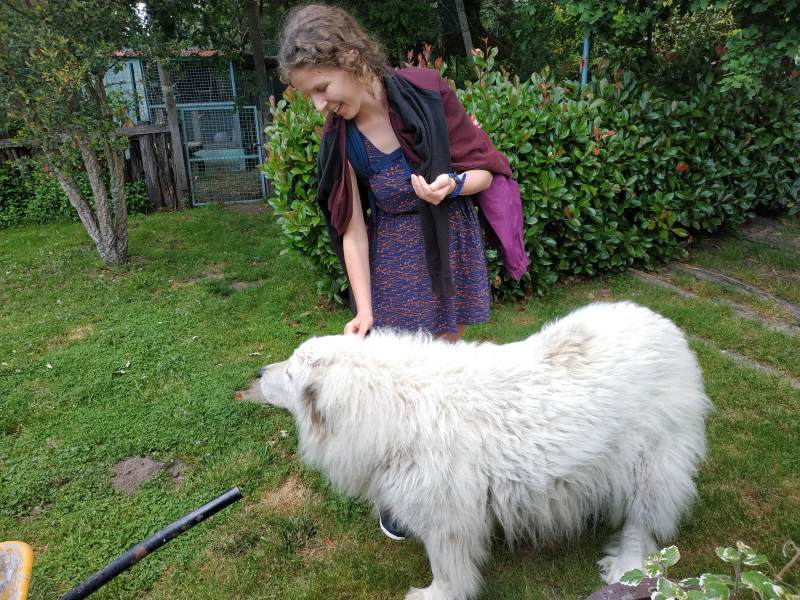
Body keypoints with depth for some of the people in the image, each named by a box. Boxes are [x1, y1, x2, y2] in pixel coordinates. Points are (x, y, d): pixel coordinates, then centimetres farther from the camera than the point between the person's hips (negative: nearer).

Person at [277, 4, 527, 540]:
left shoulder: (428, 92, -14)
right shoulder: (340, 134, -8)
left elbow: (486, 169, -7)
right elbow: (353, 228, -9)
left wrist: (451, 185, -29)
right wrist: (364, 310, -13)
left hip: (451, 244, -1)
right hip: (392, 258, 1)